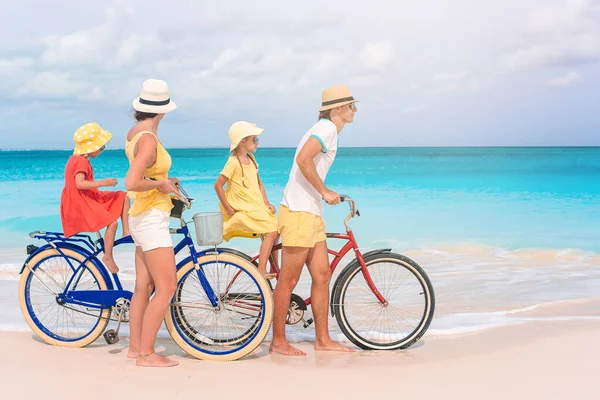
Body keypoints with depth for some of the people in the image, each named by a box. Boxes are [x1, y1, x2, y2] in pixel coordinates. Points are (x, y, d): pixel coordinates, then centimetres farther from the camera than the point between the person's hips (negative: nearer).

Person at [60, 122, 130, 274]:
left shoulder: (76, 159, 15)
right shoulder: (81, 162, -18)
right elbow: (79, 183, -30)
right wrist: (103, 183, -29)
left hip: (90, 198, 11)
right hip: (80, 204, -11)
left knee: (123, 196, 8)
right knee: (112, 222, -25)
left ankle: (126, 230, 3)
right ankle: (108, 257, -14)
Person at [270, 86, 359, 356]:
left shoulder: (328, 130, 20)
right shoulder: (327, 127, -11)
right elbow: (303, 159, -27)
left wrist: (328, 193, 22)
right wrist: (325, 192, -20)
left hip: (312, 213, 10)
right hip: (298, 212, -10)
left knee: (322, 276, 11)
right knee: (288, 280, -3)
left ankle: (323, 339, 18)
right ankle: (278, 341, 6)